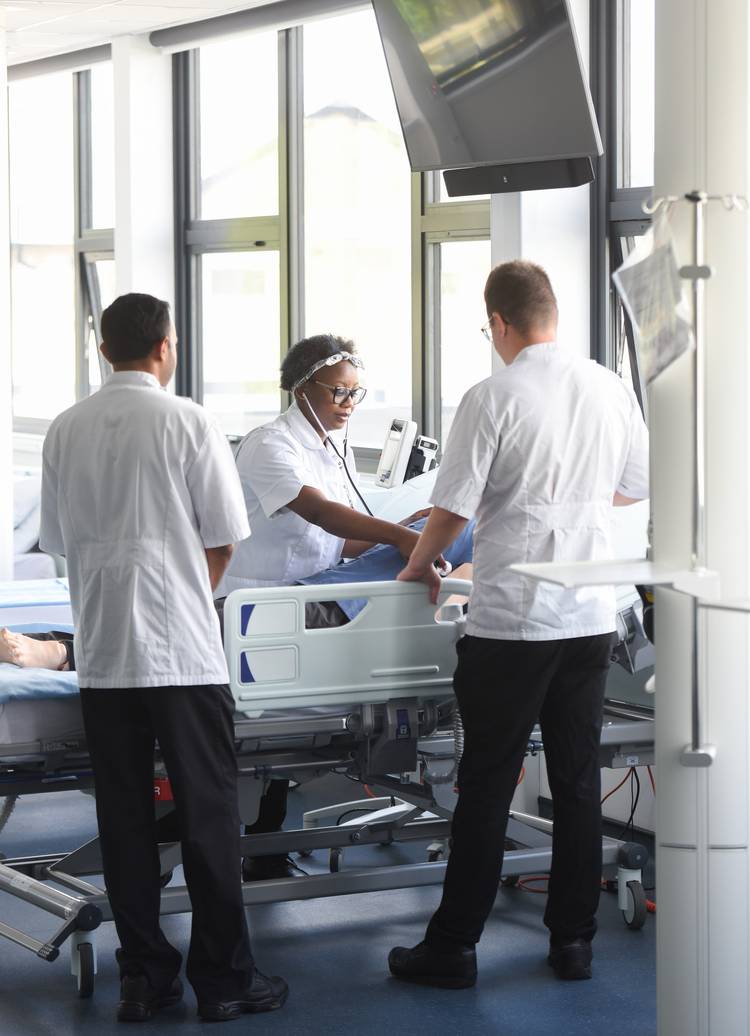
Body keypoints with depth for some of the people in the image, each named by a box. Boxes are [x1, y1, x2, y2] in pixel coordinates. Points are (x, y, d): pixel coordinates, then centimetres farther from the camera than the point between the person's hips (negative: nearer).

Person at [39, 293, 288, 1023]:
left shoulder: (65, 432, 3)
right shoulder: (187, 422, -8)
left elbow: (60, 539, 11)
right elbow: (222, 539, -3)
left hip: (102, 654, 4)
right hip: (182, 652, -4)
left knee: (124, 819, 9)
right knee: (207, 816, 4)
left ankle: (143, 978, 13)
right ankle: (222, 978, 8)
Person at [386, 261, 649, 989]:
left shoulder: (493, 398, -12)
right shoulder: (611, 390, 3)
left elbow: (452, 507, -9)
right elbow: (633, 489, 16)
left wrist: (418, 567, 10)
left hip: (510, 623, -4)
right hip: (591, 618, 4)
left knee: (485, 790, 2)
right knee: (577, 784, 11)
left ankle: (453, 948, 9)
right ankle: (573, 941, 17)